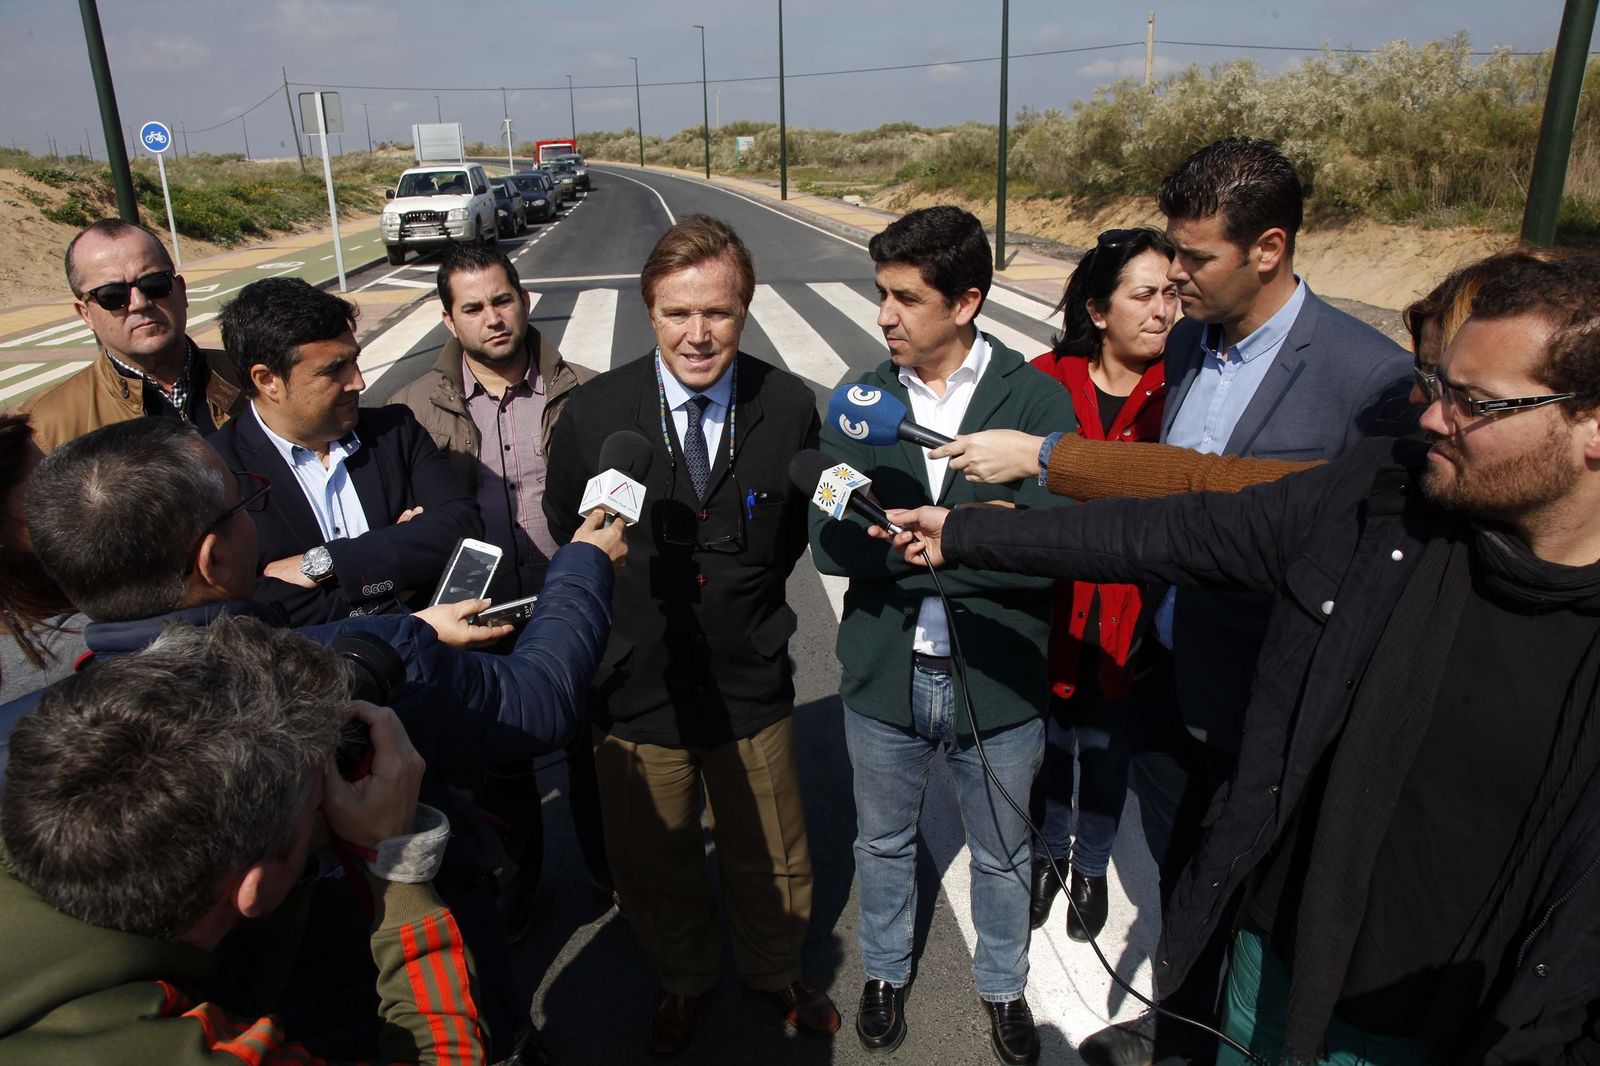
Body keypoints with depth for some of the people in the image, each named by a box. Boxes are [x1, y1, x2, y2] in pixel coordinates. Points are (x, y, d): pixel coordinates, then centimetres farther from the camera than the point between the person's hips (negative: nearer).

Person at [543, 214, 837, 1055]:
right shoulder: (593, 412, -13)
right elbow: (566, 530, 4)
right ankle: (683, 980, 53)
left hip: (751, 683, 1)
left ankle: (776, 971, 53)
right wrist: (624, 599, 3)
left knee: (769, 860, 21)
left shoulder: (789, 408, -11)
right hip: (637, 687, 0)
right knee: (654, 866, 21)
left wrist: (746, 586, 2)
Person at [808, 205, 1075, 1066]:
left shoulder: (1039, 401, -12)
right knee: (884, 844, 23)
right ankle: (885, 971, 50)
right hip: (883, 678, 2)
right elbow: (832, 540, -14)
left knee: (1001, 857, 21)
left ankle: (1002, 985, 49)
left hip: (999, 682, -1)